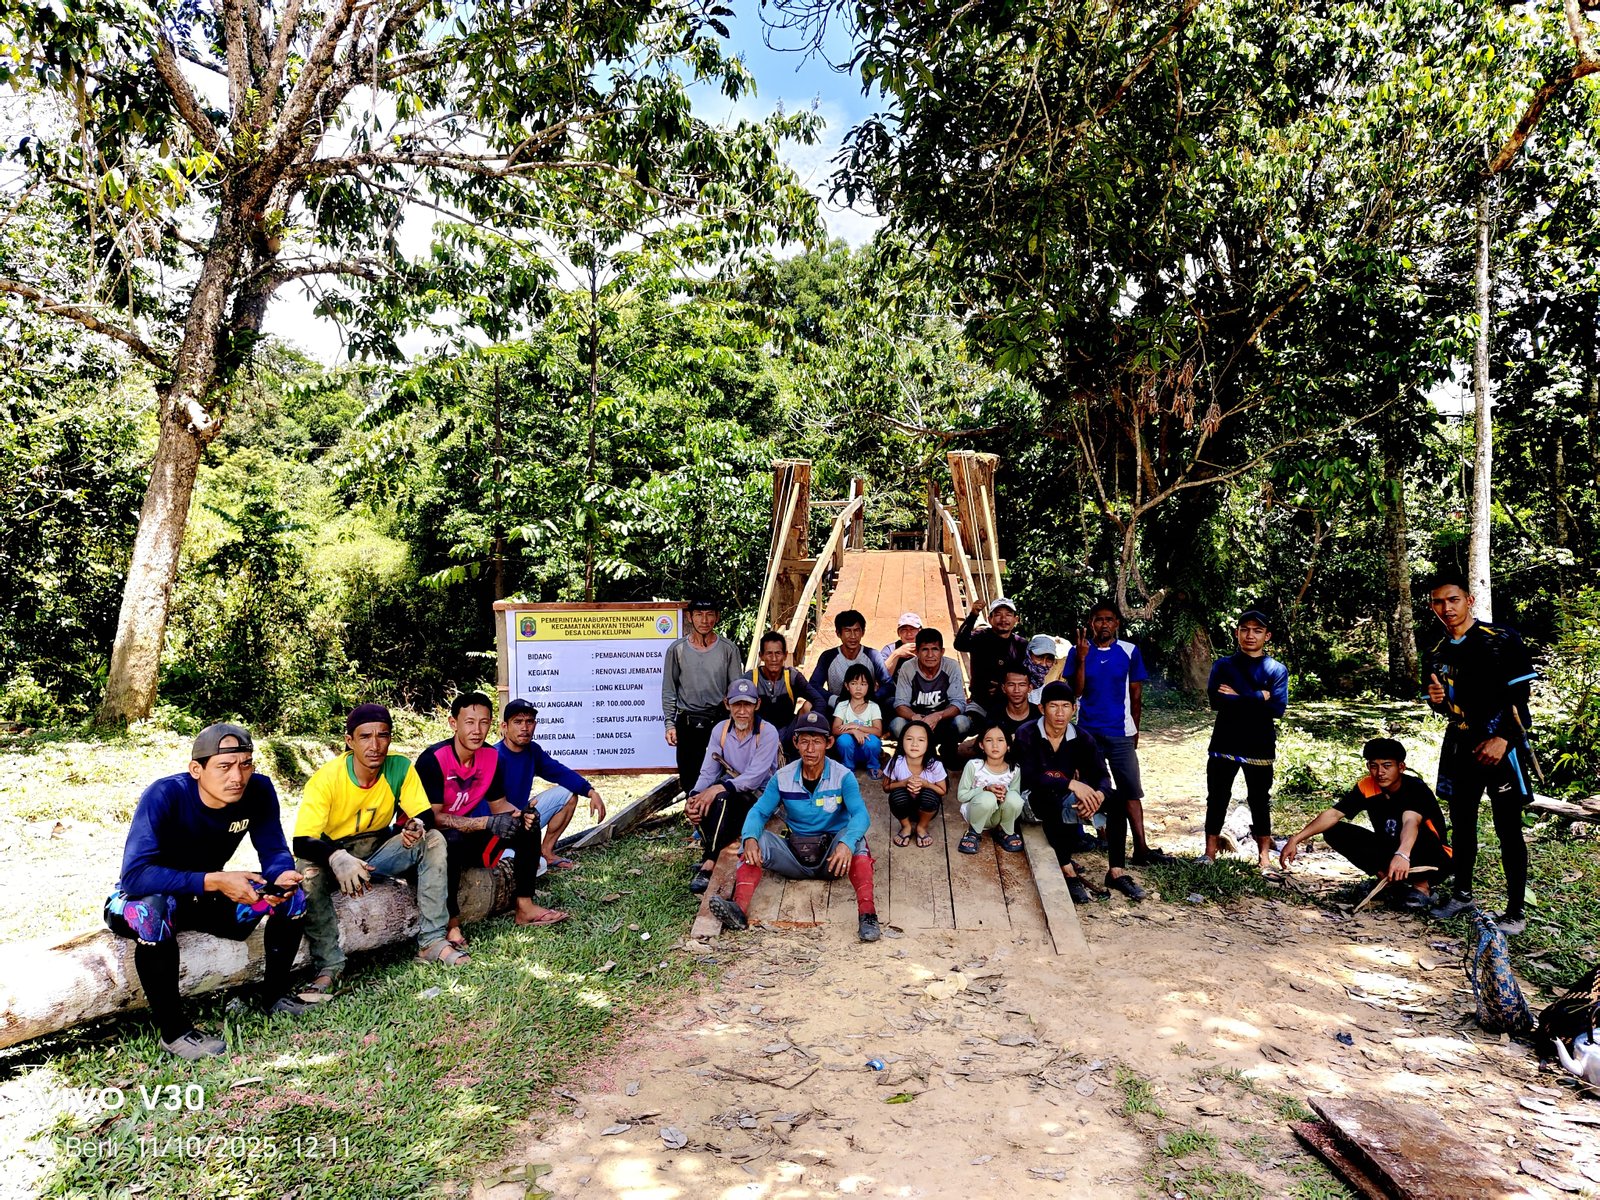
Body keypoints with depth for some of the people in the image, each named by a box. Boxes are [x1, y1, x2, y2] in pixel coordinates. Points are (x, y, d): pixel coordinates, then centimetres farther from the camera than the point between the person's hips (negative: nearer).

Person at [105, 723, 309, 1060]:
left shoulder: (259, 790, -18)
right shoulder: (165, 795, -31)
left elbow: (275, 852, -13)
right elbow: (134, 875, -38)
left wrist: (282, 877, -36)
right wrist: (215, 881, -45)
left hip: (204, 896, 5)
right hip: (139, 898, -4)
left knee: (294, 895, -15)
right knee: (155, 909, -38)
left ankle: (273, 994, 5)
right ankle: (173, 1030, -21)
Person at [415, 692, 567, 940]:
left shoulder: (490, 757, -4)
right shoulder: (433, 759, -23)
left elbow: (498, 803, 6)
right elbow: (432, 817, -26)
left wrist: (521, 814, -18)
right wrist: (487, 823, -33)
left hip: (466, 832, 7)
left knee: (527, 827, -8)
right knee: (452, 840, -40)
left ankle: (525, 907, -3)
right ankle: (451, 924, -29)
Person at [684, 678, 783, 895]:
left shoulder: (767, 732, -13)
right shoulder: (720, 730, 2)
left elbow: (755, 777, -22)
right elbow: (708, 772, -4)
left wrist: (720, 788, -35)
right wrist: (694, 796, -25)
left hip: (759, 794, -5)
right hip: (729, 794, 5)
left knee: (722, 798, -34)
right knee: (700, 801, -26)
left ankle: (709, 863, -30)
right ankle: (712, 851, -21)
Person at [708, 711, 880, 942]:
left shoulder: (843, 776, -9)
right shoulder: (783, 777, -1)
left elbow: (860, 814, -21)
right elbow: (759, 811, -4)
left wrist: (846, 843, -43)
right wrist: (750, 838, -28)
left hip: (832, 857, -2)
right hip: (795, 854, 3)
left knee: (855, 840, -33)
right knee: (757, 841, -21)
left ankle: (867, 914, -42)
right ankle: (739, 909, -39)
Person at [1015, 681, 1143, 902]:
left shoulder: (1082, 739, -1)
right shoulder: (1027, 735, -13)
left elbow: (1102, 776, -8)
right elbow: (1030, 778, -25)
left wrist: (1098, 795, -33)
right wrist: (1071, 784, -37)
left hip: (1068, 801, 5)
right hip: (1034, 801, -5)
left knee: (1116, 799, -17)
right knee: (1053, 799, -38)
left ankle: (1117, 871, -15)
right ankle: (1067, 870, -32)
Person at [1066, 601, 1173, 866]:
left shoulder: (1130, 651, 1)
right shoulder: (1078, 651, 0)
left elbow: (1136, 695, 6)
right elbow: (1076, 691, -7)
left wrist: (1135, 730, 7)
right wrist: (1081, 658, -18)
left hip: (1120, 734, 0)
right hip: (1087, 732, 0)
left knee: (1131, 791, -1)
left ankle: (1141, 848, 2)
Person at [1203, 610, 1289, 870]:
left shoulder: (1277, 670, 3)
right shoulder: (1223, 665, 4)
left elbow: (1277, 708, -11)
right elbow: (1216, 700, -13)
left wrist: (1238, 698, -12)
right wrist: (1259, 698, -14)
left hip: (1260, 748, 0)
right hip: (1224, 745, 0)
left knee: (1260, 802, 8)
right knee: (1217, 800, 5)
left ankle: (1264, 858, 18)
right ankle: (1210, 853, 14)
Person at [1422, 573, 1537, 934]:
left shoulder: (1502, 639, -7)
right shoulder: (1437, 655, 11)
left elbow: (1520, 694, -11)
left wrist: (1502, 740, -18)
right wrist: (1435, 699, -3)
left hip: (1500, 746, -6)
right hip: (1461, 747, 6)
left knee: (1508, 829, -2)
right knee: (1462, 823, 14)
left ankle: (1515, 911, 7)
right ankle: (1462, 893, 27)